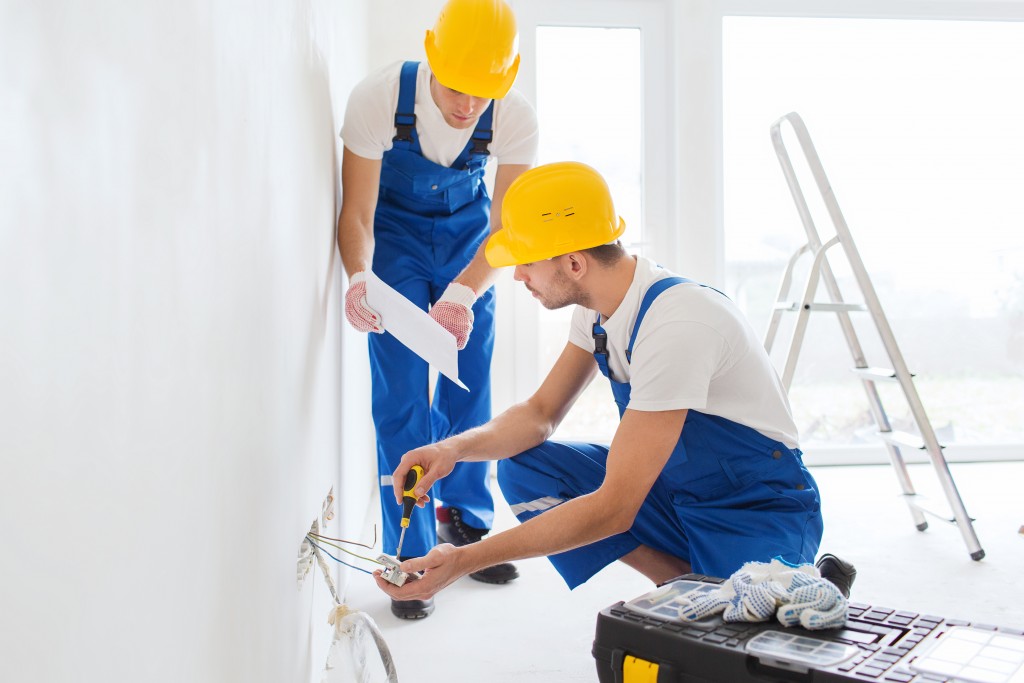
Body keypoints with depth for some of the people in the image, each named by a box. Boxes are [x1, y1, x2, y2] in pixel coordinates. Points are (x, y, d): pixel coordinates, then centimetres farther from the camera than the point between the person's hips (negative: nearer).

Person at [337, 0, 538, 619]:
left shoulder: (516, 118, -24)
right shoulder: (378, 99, -29)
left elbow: (506, 223, -24)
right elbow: (357, 213, -24)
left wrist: (464, 293, -42)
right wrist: (358, 278, -44)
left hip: (467, 234, 2)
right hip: (394, 233, -2)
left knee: (471, 382, 4)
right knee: (401, 393, -9)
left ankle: (466, 518, 25)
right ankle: (410, 556, 1)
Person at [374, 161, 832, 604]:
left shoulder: (675, 324, -31)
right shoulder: (597, 305, -5)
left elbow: (614, 508, -31)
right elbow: (541, 412, 5)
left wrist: (466, 560, -30)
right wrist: (454, 449, -16)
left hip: (764, 516, -8)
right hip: (678, 491, 8)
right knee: (521, 467, -8)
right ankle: (690, 587, -1)